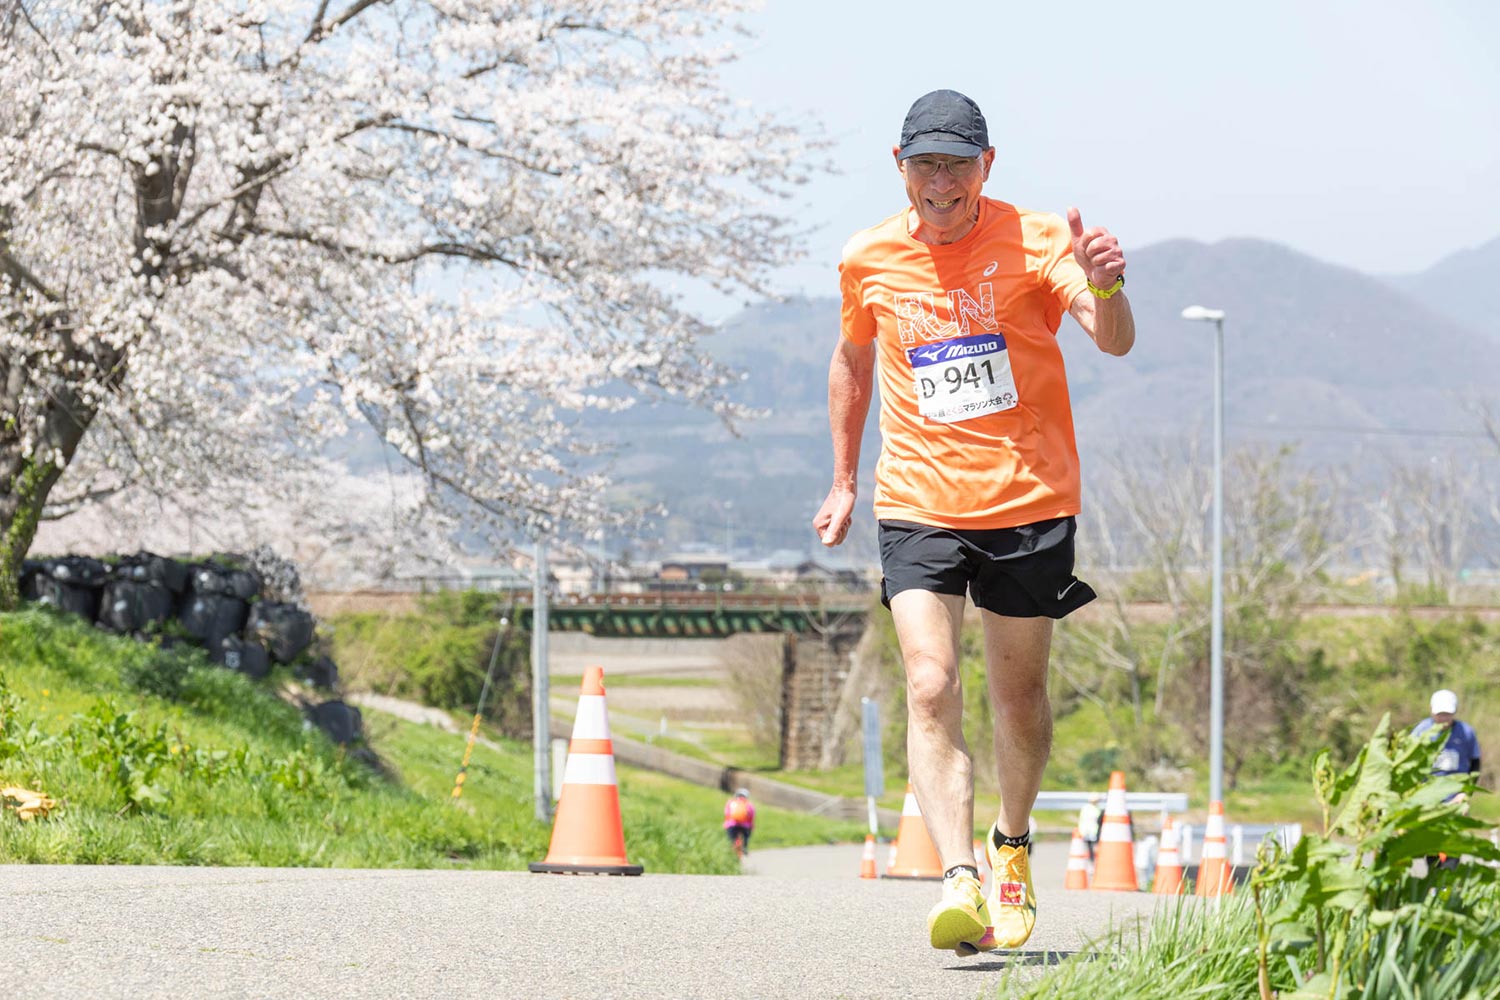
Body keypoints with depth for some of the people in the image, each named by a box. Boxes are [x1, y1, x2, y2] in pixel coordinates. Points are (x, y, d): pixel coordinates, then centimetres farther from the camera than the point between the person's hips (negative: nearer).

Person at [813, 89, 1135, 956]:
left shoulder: (1034, 241, -8)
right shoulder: (870, 262, 2)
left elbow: (1115, 341, -23)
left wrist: (1104, 288, -46)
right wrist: (845, 480, 23)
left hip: (1028, 500, -1)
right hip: (918, 504, 1)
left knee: (1019, 697, 10)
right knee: (931, 686, -18)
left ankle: (1012, 844, 38)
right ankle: (960, 883, -27)